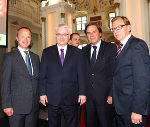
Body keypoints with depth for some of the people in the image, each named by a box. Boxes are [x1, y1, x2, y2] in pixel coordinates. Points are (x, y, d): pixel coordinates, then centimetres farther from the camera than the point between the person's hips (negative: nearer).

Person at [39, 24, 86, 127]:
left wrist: (82, 93, -3)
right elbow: (42, 75, 4)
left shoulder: (77, 52, 4)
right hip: (52, 98, 1)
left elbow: (81, 75, 1)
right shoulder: (47, 52, 6)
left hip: (71, 98, 0)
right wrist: (42, 93, -1)